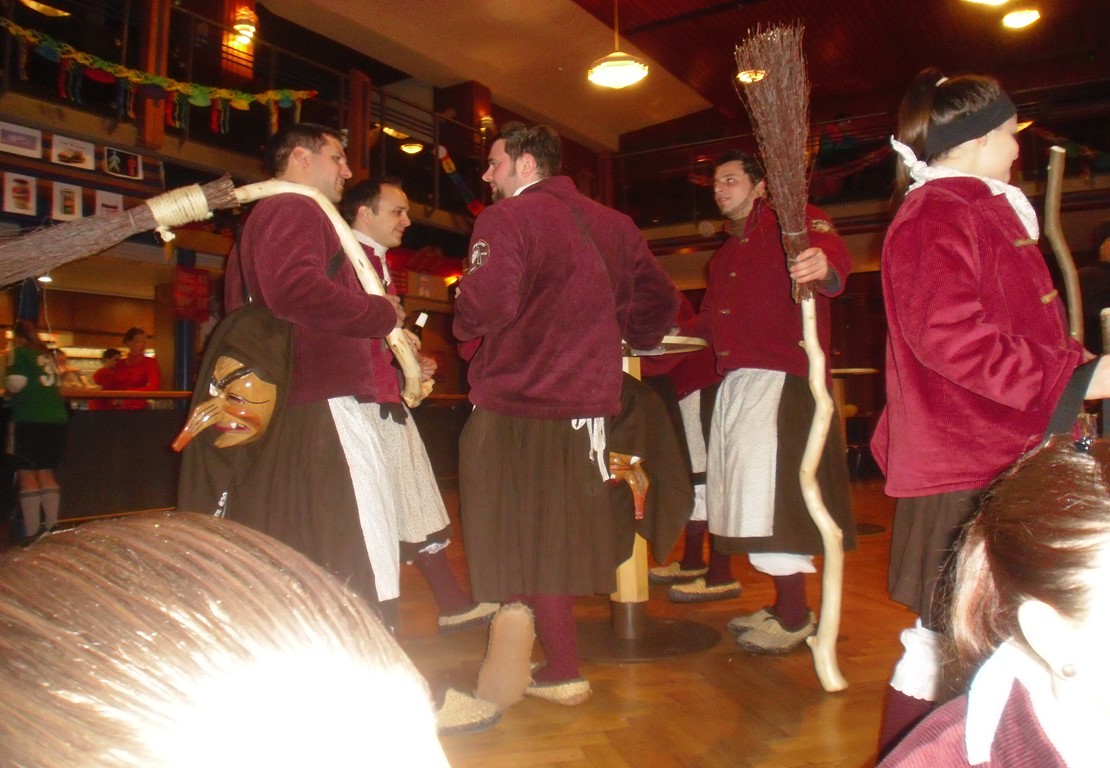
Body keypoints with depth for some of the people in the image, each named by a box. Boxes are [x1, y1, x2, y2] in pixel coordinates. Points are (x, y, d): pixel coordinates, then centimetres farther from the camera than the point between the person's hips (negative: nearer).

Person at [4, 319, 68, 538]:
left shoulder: (19, 352, -1)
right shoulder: (47, 354, 17)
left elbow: (15, 385, -11)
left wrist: (8, 390, 8)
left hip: (29, 420, -6)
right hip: (56, 418, 6)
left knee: (26, 474, -1)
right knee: (47, 473, 13)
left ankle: (31, 532, -3)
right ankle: (52, 527, 12)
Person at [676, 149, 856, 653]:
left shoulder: (791, 222, -1)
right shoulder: (724, 256, 26)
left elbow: (833, 251, -23)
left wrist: (824, 267, -46)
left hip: (780, 379, -9)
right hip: (735, 382, 9)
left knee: (768, 489, -13)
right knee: (744, 492, 11)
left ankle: (795, 617, 1)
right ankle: (783, 607, 24)